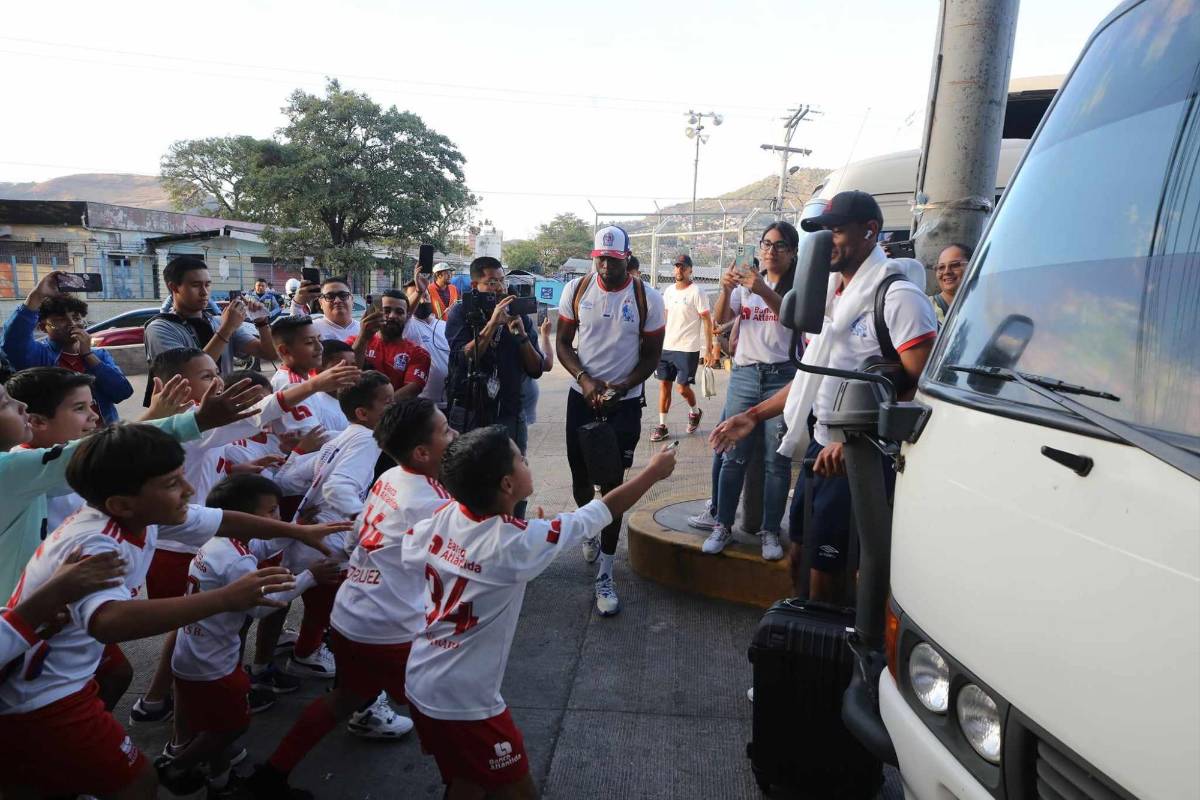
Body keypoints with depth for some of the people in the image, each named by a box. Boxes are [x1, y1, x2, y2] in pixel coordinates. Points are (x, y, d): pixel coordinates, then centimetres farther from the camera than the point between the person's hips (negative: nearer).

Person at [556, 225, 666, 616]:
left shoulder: (647, 298, -8)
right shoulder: (576, 290, -3)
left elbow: (651, 355, -1)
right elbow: (563, 343, 2)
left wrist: (621, 387, -17)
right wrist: (585, 380, -16)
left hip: (625, 403, -2)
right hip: (581, 397, 3)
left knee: (612, 484, -1)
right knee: (580, 477, 13)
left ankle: (605, 576, 9)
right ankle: (590, 529, 47)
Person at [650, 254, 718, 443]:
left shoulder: (697, 292, -9)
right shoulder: (669, 290, 10)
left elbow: (707, 321, -9)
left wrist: (708, 349, -13)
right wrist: (659, 342, 16)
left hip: (687, 349, -6)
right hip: (667, 347, 6)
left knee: (683, 387, -3)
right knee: (664, 384, 5)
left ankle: (695, 412, 27)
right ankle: (662, 425, 13)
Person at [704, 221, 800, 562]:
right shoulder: (746, 284, 12)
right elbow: (720, 318, 0)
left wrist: (764, 291, -35)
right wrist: (726, 289, -20)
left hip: (782, 377, -2)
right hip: (744, 375, 3)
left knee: (777, 459, 2)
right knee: (733, 455, 3)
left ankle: (770, 531, 12)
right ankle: (722, 526, 12)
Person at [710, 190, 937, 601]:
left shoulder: (898, 296, -13)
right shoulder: (831, 295, 15)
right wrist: (754, 416, 16)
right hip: (823, 448, 8)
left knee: (823, 567, 0)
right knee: (800, 556, 17)